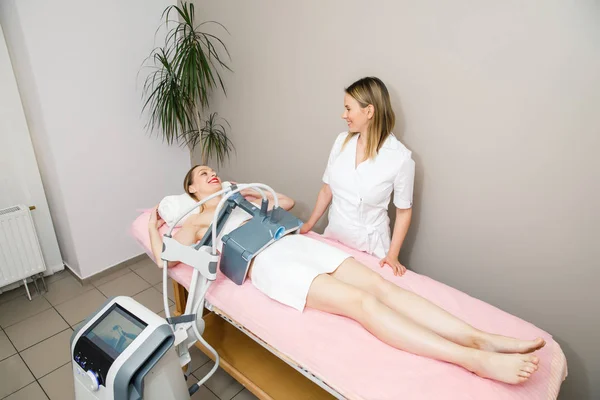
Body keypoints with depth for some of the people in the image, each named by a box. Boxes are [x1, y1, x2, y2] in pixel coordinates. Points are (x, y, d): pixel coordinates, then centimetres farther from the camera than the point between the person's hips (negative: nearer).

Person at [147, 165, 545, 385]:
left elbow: (288, 202, 39)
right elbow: (165, 259, 9)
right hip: (268, 261, -7)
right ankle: (476, 361, -36)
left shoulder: (237, 197, 34)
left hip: (297, 242, 7)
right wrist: (154, 225, 20)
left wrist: (250, 191, 34)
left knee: (381, 285, -16)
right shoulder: (195, 221, 19)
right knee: (362, 303, -27)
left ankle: (481, 339, -24)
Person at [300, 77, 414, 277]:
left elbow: (404, 211, -9)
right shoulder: (342, 141, -6)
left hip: (369, 245, -4)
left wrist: (392, 255, -12)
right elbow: (327, 189, 4)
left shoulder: (400, 157, -18)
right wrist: (309, 225, 9)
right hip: (333, 235, 4)